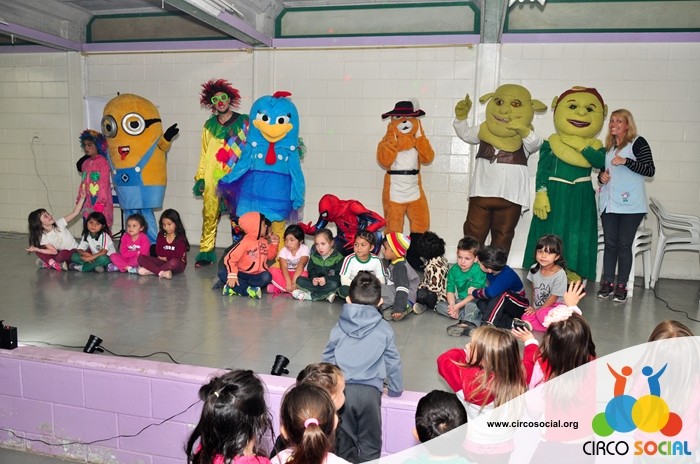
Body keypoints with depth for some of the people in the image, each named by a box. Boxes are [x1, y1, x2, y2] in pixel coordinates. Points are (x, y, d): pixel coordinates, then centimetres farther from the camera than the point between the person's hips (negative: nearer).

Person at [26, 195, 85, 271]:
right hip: (61, 254, 3)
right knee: (38, 251, -11)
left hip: (74, 252, -3)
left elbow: (75, 213, -13)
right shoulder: (43, 237, -5)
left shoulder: (59, 224, -8)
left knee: (63, 253, -36)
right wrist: (35, 249, -23)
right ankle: (56, 264, -27)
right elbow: (54, 251, -14)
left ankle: (48, 263, -12)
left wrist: (82, 198, -22)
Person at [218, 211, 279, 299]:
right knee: (222, 273, -28)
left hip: (257, 275, 3)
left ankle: (235, 288, -29)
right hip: (242, 274, -3)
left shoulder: (264, 241, 6)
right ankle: (248, 290, -36)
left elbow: (270, 256, 20)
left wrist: (274, 243, 5)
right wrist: (232, 276, -31)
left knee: (266, 277, -32)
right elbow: (230, 258, -18)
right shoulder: (245, 242, -13)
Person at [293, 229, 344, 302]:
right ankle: (326, 295, -25)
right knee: (299, 280, -17)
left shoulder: (338, 258, -9)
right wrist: (313, 278, -21)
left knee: (334, 285, -37)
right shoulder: (314, 256, 4)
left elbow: (340, 276, -15)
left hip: (329, 283, -4)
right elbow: (311, 271, 3)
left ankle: (309, 295, -24)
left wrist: (326, 279, -29)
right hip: (316, 283, 4)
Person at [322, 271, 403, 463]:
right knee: (370, 447, 12)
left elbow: (327, 359, 12)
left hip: (340, 390, 1)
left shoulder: (339, 327, 6)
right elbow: (392, 361, 9)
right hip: (370, 391, -1)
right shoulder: (384, 329, 3)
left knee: (344, 445, 16)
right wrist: (395, 390, 24)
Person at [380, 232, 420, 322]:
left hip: (406, 299, -10)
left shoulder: (399, 267, -19)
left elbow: (402, 289, -28)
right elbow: (390, 285, 25)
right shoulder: (394, 264, 12)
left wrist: (399, 308, -33)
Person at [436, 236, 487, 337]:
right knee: (439, 306, -14)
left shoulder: (478, 271, -18)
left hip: (476, 301, -6)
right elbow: (450, 290, -2)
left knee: (470, 306, -39)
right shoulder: (454, 270, -1)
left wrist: (457, 306, -23)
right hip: (460, 301, 6)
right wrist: (452, 305, -21)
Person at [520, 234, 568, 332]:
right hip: (538, 307, 6)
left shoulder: (559, 274, -20)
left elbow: (553, 298, -14)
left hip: (555, 306, -6)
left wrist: (538, 310, -10)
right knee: (526, 317, -20)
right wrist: (533, 307, 1)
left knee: (542, 314, -35)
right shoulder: (534, 269, -4)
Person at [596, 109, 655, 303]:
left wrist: (626, 161, -18)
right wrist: (601, 176, 5)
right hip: (609, 203, 5)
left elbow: (650, 170, -9)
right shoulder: (608, 146, 17)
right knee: (610, 243, 6)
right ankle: (608, 282, 12)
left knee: (624, 244, -2)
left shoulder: (637, 143, -2)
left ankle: (621, 286, 6)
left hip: (630, 204, -5)